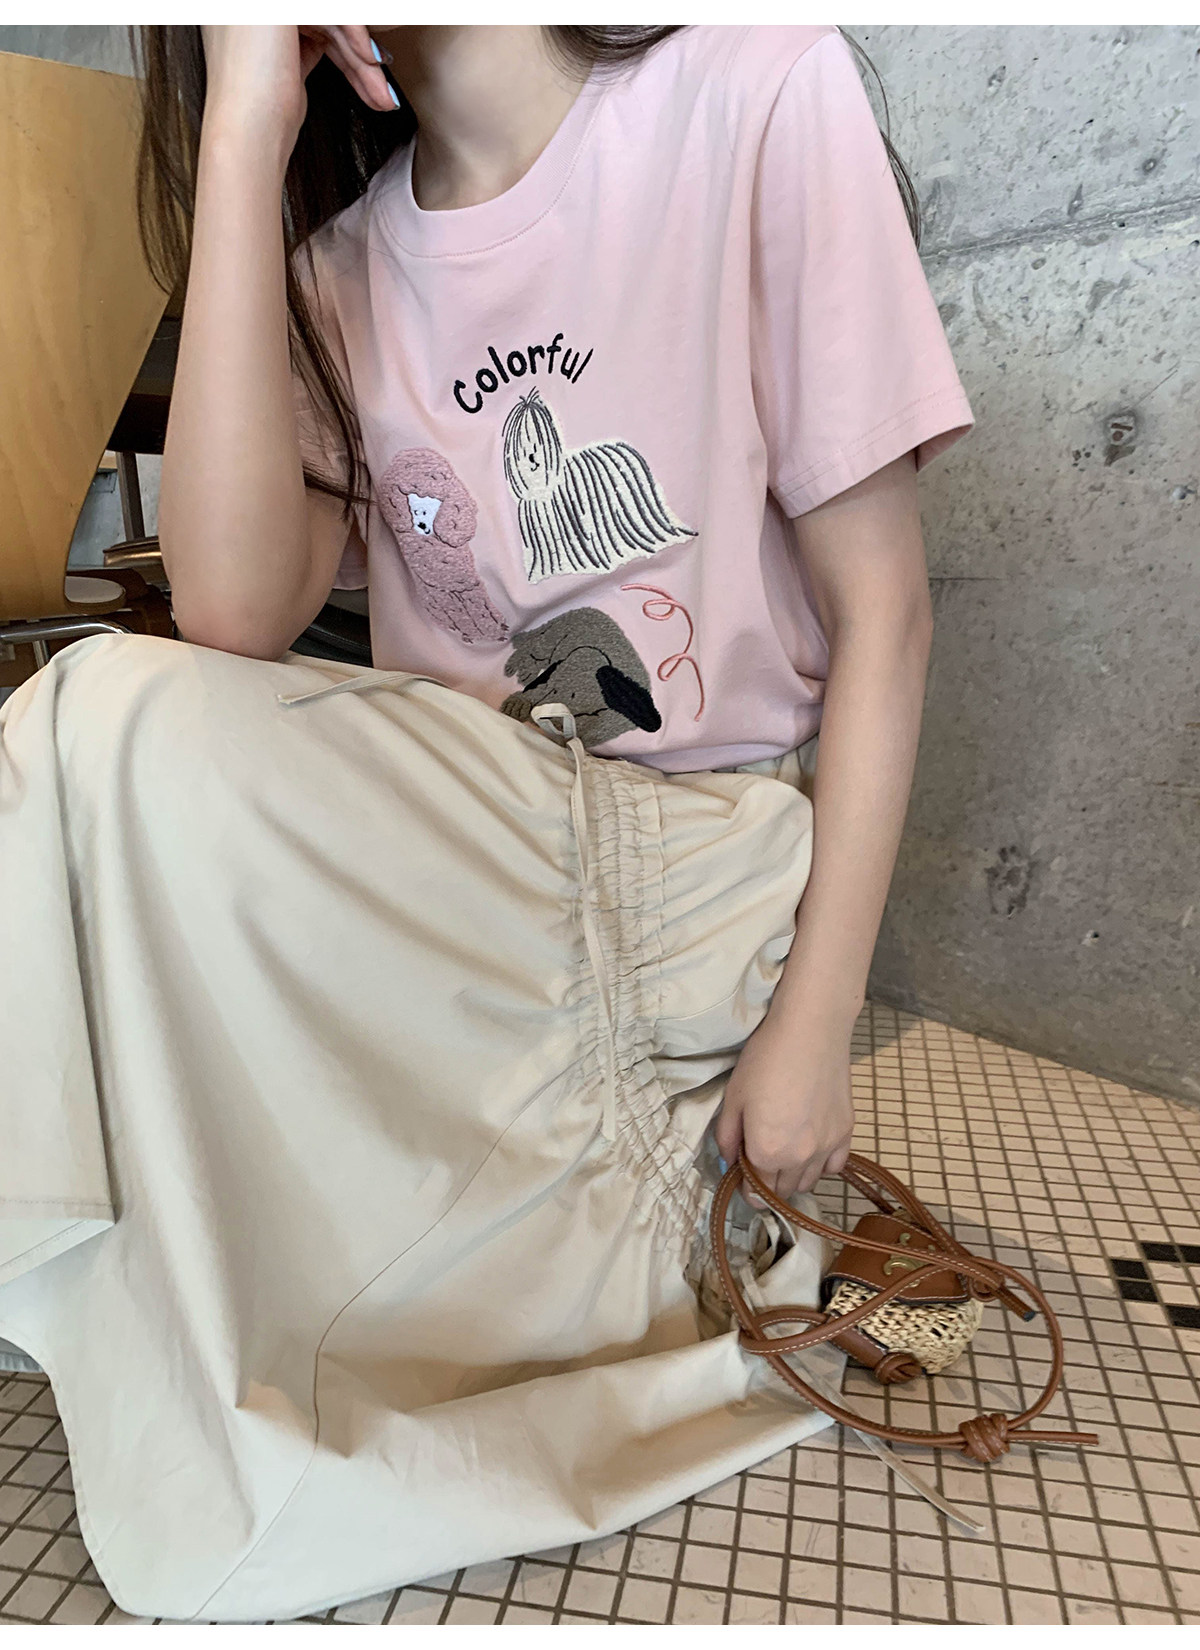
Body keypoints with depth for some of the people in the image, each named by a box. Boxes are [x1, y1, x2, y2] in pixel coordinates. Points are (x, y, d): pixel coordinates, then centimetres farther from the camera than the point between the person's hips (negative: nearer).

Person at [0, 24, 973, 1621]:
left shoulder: (757, 88, -3)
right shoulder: (339, 256, 9)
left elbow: (881, 609, -7)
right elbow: (236, 615, -10)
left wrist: (816, 1025, -10)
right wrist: (246, 127, -10)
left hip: (701, 849, -3)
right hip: (445, 867, 4)